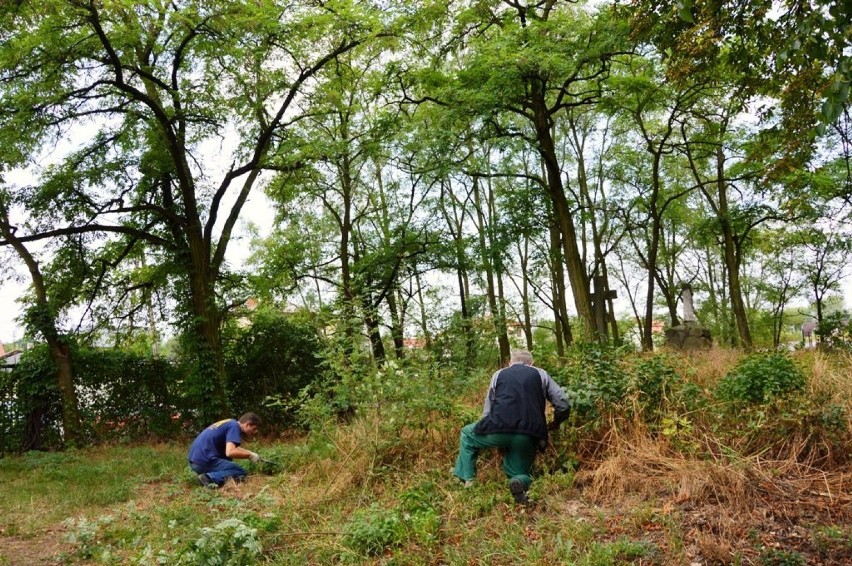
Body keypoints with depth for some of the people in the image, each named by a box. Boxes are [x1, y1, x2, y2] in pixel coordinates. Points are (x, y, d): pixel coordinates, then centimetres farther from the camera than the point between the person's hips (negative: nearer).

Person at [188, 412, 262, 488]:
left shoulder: (230, 423, 18)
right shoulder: (235, 426, -9)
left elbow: (232, 448, 28)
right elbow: (230, 452, -22)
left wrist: (250, 453, 17)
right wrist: (250, 455, -8)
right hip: (204, 461, -9)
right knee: (241, 472, -4)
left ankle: (209, 474, 6)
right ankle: (209, 478, -19)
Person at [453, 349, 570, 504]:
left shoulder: (499, 374, 21)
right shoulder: (540, 374, 19)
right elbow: (564, 406, 14)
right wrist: (554, 424, 34)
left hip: (498, 429, 0)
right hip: (528, 437, 0)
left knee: (467, 434, 30)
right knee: (518, 473, 23)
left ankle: (467, 479, 16)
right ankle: (520, 481, -13)